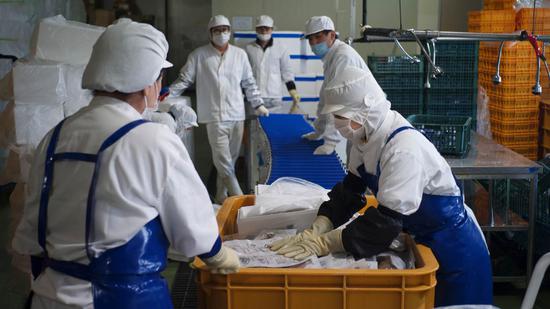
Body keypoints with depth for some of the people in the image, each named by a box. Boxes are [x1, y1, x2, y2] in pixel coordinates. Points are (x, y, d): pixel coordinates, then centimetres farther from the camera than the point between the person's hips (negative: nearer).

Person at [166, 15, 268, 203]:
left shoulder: (240, 54, 9)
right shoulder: (199, 55, 0)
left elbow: (249, 82, 16)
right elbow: (184, 80, 3)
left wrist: (258, 105, 15)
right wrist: (167, 94, -8)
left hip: (237, 115, 4)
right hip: (215, 117, -3)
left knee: (230, 160, 11)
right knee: (224, 162, -9)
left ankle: (221, 195, 25)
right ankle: (239, 198, -5)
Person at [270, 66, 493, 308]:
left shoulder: (404, 149, -31)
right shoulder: (365, 137, -5)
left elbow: (387, 220, -33)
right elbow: (348, 192, 0)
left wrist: (322, 245, -29)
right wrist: (315, 232, -15)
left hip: (453, 249, -7)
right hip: (421, 239, 7)